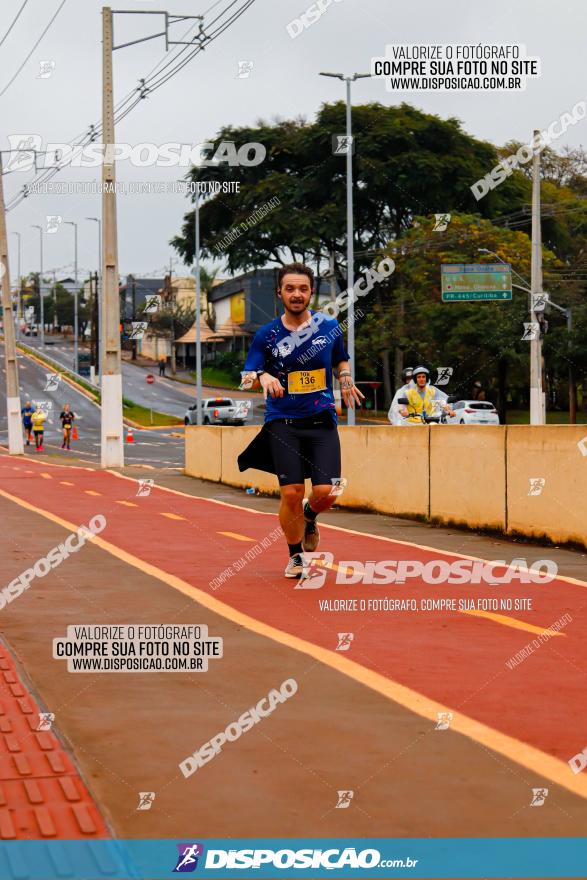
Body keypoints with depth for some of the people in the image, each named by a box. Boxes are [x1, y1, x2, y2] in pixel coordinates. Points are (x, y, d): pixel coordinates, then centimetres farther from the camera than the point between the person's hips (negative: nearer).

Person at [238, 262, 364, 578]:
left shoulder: (329, 326, 5)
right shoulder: (267, 335, -1)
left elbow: (341, 361, 21)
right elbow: (246, 376, -1)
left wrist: (346, 381, 0)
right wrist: (262, 376, -23)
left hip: (322, 421, 1)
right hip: (283, 423, -1)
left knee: (325, 492, -10)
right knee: (291, 493, -8)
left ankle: (309, 516, 28)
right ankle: (295, 556, 16)